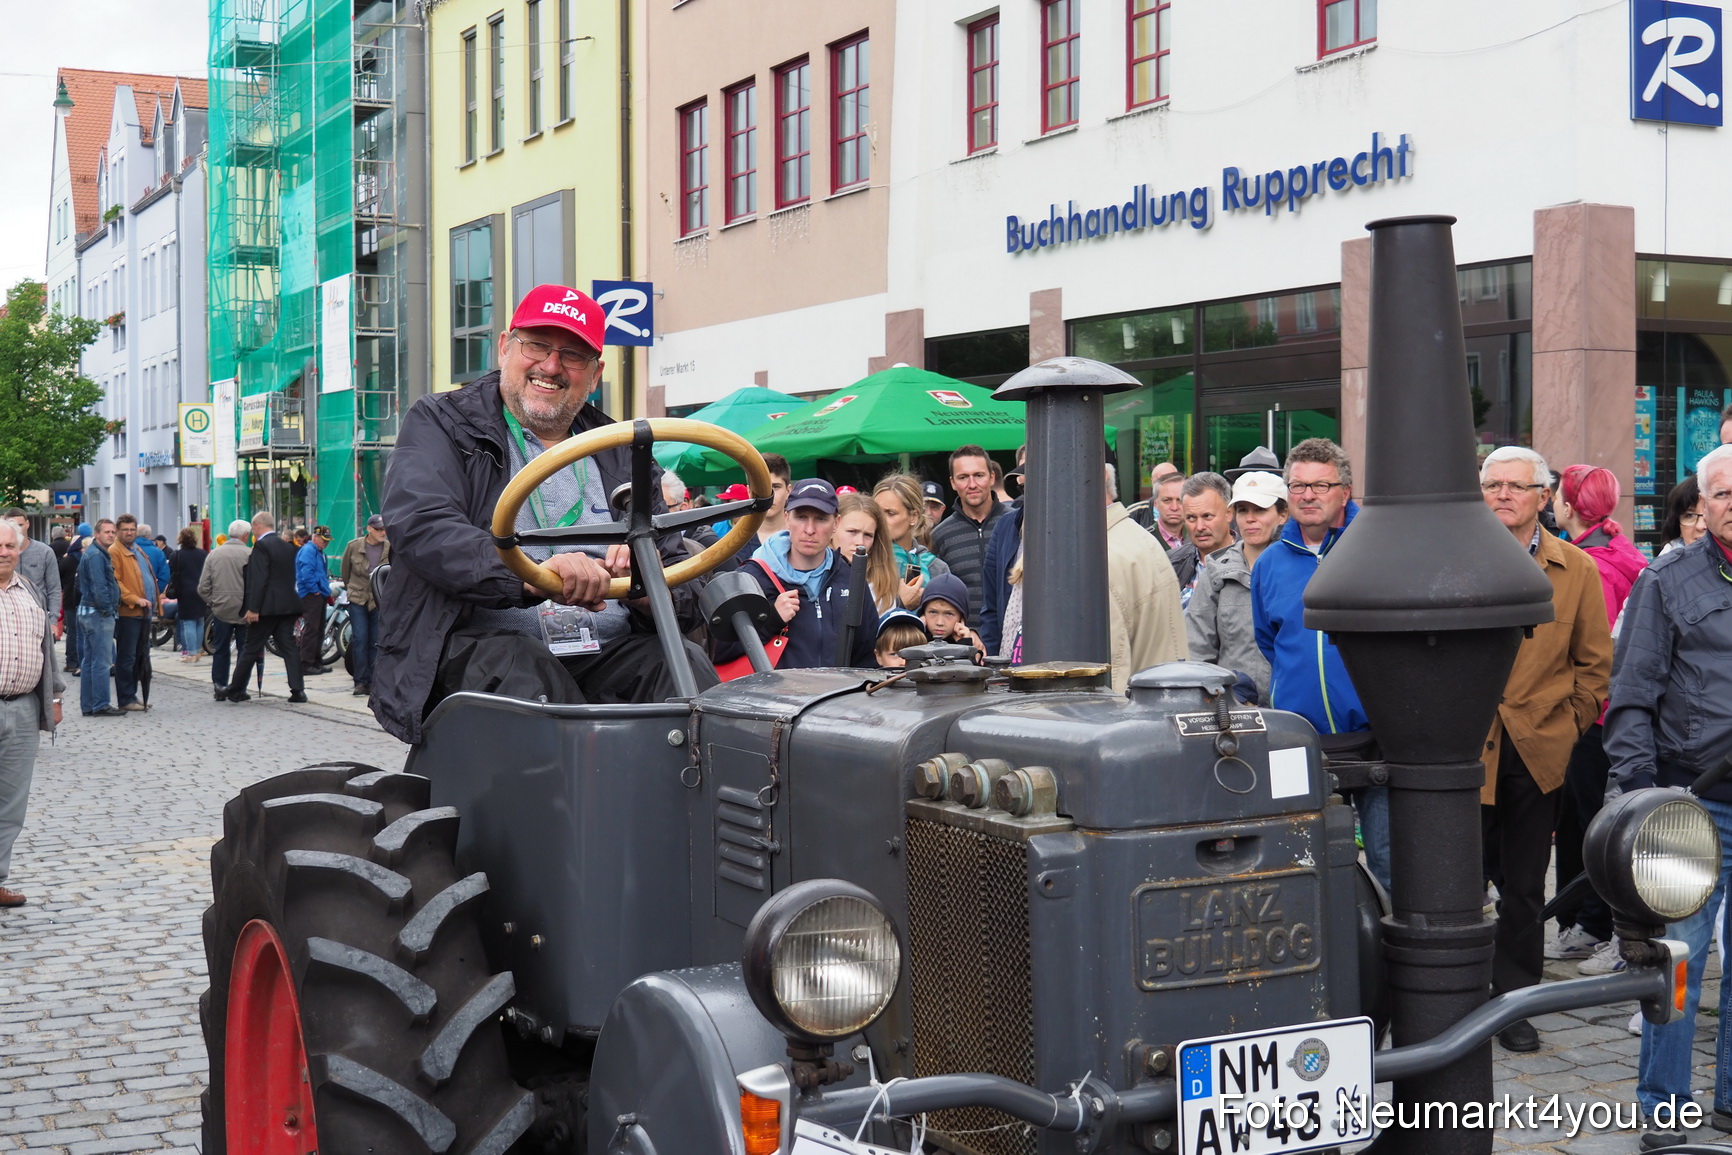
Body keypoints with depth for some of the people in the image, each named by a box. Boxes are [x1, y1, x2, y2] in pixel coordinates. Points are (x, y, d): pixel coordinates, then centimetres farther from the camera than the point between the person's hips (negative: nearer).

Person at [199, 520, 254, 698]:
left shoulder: (214, 554, 2)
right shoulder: (250, 554, -10)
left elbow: (203, 588, 2)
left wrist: (212, 603, 15)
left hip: (221, 610, 3)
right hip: (244, 610, -3)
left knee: (220, 650, 11)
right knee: (244, 650, 6)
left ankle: (219, 686, 10)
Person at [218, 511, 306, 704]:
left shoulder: (261, 546, -11)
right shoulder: (287, 547, 13)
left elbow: (259, 579, -18)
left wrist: (253, 608, -18)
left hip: (267, 607, -7)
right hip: (287, 605, 7)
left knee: (251, 649, 2)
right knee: (289, 647, 4)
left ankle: (235, 689, 12)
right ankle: (298, 690, -3)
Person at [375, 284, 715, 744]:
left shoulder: (620, 454, 22)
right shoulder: (440, 425, 11)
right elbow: (422, 529, -10)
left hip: (604, 655, 3)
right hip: (468, 649, -3)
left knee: (686, 663, -26)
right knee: (518, 665, -36)